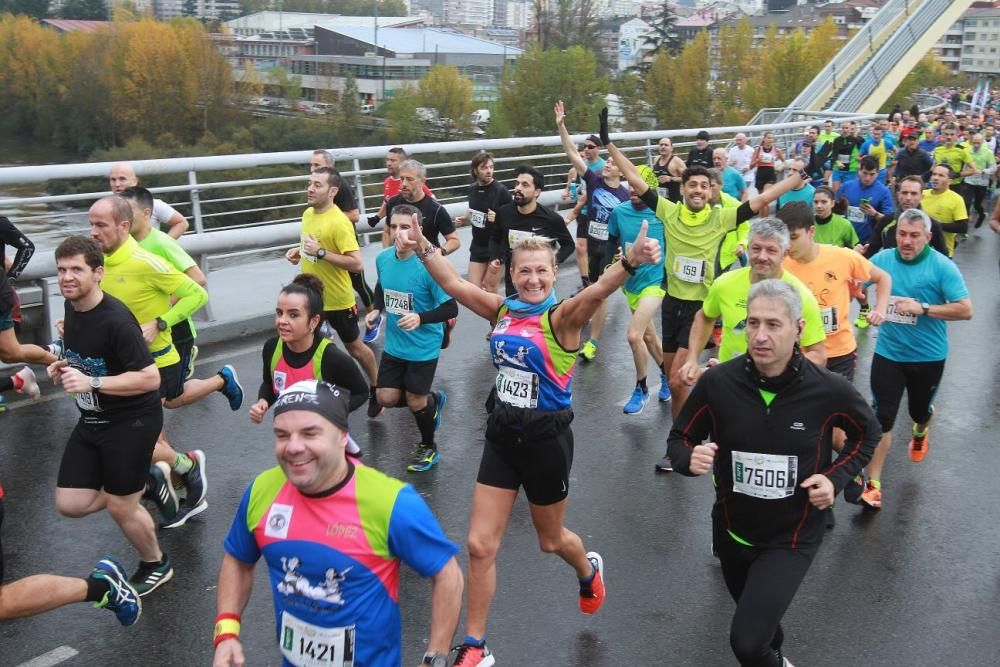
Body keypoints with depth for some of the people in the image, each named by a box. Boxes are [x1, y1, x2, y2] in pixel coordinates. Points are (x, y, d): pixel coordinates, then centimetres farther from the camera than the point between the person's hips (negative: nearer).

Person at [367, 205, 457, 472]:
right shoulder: (382, 259, -7)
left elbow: (451, 309, -22)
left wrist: (421, 318, -35)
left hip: (423, 348, -5)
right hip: (394, 345, 5)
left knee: (415, 400, 7)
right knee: (386, 397, 6)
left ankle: (428, 447, 36)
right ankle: (433, 400, 36)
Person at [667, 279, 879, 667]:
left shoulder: (828, 391, -21)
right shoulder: (717, 382, -21)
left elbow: (867, 433, 2)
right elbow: (680, 439, -6)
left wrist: (836, 478, -13)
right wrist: (690, 459, -29)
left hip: (793, 537, -2)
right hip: (732, 531, 3)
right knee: (759, 624, 28)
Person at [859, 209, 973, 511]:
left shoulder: (943, 267, -14)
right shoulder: (883, 259, -6)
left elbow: (965, 310, -17)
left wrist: (923, 308, -26)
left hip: (928, 356, -1)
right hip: (888, 353, 1)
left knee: (919, 410, 22)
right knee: (881, 418, -5)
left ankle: (920, 432, 59)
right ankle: (873, 484, 1)